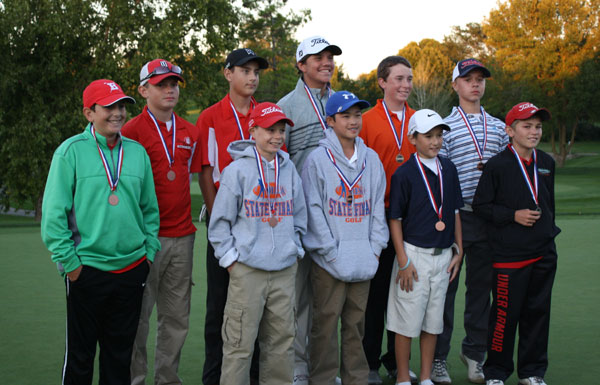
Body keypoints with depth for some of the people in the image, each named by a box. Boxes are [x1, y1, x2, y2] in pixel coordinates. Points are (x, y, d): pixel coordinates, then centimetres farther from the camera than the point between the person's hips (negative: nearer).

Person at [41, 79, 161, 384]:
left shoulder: (137, 152, 7)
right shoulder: (71, 151, -7)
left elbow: (150, 208, 14)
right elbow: (53, 213, -8)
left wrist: (149, 250, 8)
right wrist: (68, 261, -10)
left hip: (132, 268, 4)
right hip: (87, 269, -4)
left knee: (120, 351, 14)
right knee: (80, 353, 8)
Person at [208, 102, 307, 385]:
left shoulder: (289, 170, 10)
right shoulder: (237, 170, -3)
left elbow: (299, 216, 20)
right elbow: (219, 221, -2)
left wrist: (294, 248, 12)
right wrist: (230, 258, -5)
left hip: (285, 269, 5)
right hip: (247, 269, -4)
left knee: (282, 338, 10)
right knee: (240, 342, -4)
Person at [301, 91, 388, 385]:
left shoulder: (371, 159, 10)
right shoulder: (318, 159, -4)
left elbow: (377, 206, 12)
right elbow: (313, 209, -7)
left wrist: (375, 248, 3)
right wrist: (331, 251, -12)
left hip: (363, 261, 4)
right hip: (329, 261, -4)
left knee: (356, 322, 12)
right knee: (326, 323, 0)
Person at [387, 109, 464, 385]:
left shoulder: (448, 169, 6)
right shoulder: (404, 173, -9)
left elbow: (455, 212, 13)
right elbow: (395, 219, -8)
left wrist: (458, 250, 10)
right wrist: (403, 261, -12)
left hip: (443, 256, 5)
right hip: (414, 253, -5)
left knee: (433, 319, 12)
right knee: (407, 320, 1)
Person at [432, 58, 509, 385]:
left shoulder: (498, 127, 13)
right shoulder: (445, 126, -2)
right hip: (454, 214, -4)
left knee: (482, 284, 11)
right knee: (445, 285, 1)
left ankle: (475, 351, 25)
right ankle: (438, 357, 11)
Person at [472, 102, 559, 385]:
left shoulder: (546, 163, 9)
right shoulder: (497, 166, -9)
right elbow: (480, 205, -7)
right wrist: (513, 215, -15)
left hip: (544, 254, 5)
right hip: (509, 255, -5)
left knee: (538, 312, 11)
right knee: (505, 314, 0)